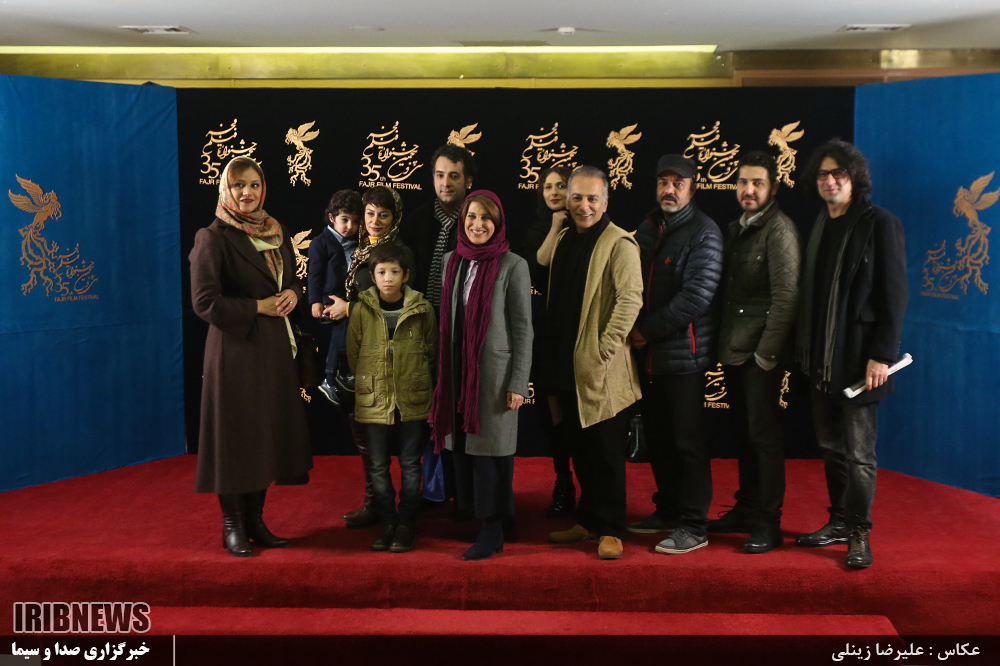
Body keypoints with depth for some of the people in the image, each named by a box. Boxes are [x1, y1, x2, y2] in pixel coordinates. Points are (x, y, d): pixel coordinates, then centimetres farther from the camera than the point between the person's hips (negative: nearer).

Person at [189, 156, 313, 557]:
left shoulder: (277, 233, 11)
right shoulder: (213, 237, -9)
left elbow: (292, 281, 21)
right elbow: (204, 301, -14)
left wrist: (291, 295, -2)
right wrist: (259, 306, -15)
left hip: (275, 347, 6)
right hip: (235, 348, -6)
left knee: (269, 432, 9)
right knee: (236, 433, -1)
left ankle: (255, 519, 21)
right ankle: (232, 526, 11)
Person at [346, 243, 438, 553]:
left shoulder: (421, 309, -3)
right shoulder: (362, 309, -3)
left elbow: (431, 349, 10)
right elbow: (353, 353, 7)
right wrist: (371, 381, 10)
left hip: (412, 398, -1)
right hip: (374, 399, 1)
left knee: (410, 464, 6)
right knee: (378, 466, 6)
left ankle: (406, 524, 16)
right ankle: (387, 524, 19)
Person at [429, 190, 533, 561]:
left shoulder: (513, 266, -7)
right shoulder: (452, 261, 9)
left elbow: (523, 328, -7)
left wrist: (518, 383, -11)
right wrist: (443, 373, 13)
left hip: (494, 373, -5)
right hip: (458, 372, 5)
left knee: (490, 448, -1)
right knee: (463, 446, 7)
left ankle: (493, 532, 9)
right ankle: (477, 517, 19)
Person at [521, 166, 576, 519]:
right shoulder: (536, 231, 13)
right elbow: (536, 266, -7)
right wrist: (555, 229, -8)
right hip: (544, 326, 4)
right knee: (553, 406, 6)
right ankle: (564, 485, 17)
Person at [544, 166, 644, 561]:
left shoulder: (619, 244, -10)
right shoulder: (563, 239, 13)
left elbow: (630, 299, -17)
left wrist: (604, 351, -19)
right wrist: (551, 351, 15)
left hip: (601, 369, -7)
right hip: (566, 365, 7)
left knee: (606, 452, 0)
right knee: (580, 450, 15)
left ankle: (610, 531, 9)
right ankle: (588, 521, 27)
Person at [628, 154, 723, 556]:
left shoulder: (703, 232, -9)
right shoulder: (648, 229, 15)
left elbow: (696, 297, -17)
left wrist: (647, 330, -12)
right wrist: (634, 330, 2)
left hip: (684, 353, -7)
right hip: (650, 355, 7)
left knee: (689, 442, -2)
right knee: (658, 439, 15)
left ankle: (694, 527, 6)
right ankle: (667, 512, 28)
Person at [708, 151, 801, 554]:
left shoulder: (779, 229, -10)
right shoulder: (734, 230, 15)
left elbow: (786, 295, -16)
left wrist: (767, 352, -18)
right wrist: (722, 344, 9)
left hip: (760, 353, -8)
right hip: (733, 350, 8)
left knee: (763, 435, -4)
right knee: (744, 434, 14)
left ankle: (768, 524, 3)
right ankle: (746, 510, 25)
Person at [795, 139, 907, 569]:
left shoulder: (879, 224, -7)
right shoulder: (820, 227, 13)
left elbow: (894, 293, -11)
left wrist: (882, 354, -16)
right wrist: (804, 348, 8)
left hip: (859, 358, -6)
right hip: (822, 359, 6)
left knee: (859, 451, -2)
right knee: (831, 446, 13)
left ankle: (859, 534, 9)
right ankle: (839, 521, 25)